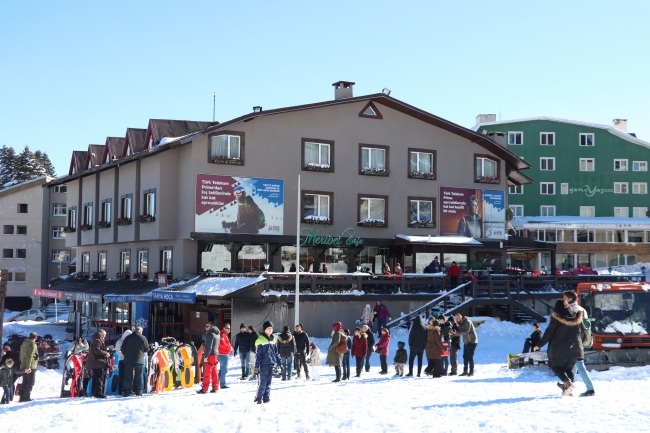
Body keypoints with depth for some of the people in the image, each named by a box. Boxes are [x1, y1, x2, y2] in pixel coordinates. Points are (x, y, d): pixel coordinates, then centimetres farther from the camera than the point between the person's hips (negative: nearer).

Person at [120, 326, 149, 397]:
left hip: (128, 359, 2)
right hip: (139, 359, -2)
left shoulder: (128, 337, 5)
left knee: (128, 376, 4)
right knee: (139, 376, 4)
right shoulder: (143, 338, -1)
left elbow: (123, 348, 6)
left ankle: (127, 392, 0)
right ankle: (139, 392, 2)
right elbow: (147, 349, 4)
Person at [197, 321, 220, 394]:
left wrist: (206, 356, -18)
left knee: (207, 373, -6)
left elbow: (209, 346, -18)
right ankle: (215, 387, 12)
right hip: (216, 355, 9)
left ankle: (204, 389, -6)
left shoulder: (210, 334, -12)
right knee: (214, 372, 12)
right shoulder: (217, 334, 16)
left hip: (210, 355, -9)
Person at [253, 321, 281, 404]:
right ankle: (258, 399, -1)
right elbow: (258, 354, -8)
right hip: (264, 364, -6)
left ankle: (266, 398, 15)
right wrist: (257, 366, -12)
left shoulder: (272, 339, 15)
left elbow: (275, 353, 20)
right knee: (262, 382, -8)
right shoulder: (260, 340, -6)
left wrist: (279, 362, 16)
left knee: (268, 382, 9)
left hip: (271, 364, 6)